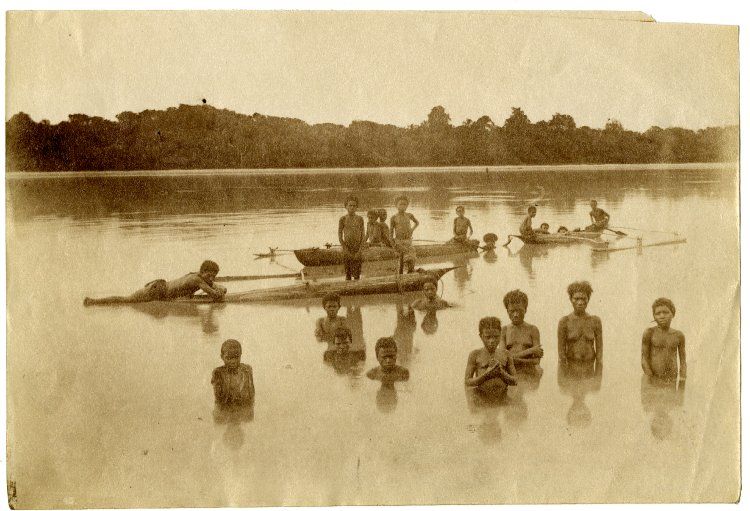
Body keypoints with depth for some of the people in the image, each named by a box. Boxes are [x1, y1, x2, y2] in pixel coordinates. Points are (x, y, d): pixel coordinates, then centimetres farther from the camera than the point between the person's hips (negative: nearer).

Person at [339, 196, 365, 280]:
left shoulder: (360, 219, 4)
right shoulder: (343, 219, 0)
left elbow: (363, 235, 3)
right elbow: (340, 236, 0)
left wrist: (359, 250, -8)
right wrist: (345, 250, -9)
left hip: (357, 248, 1)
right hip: (347, 248, -1)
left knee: (357, 273, 0)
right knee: (348, 273, 1)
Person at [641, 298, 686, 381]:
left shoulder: (678, 336, 7)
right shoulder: (649, 333, -1)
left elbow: (683, 362, 9)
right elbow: (644, 359, -4)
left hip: (671, 381, 3)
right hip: (653, 380, -3)